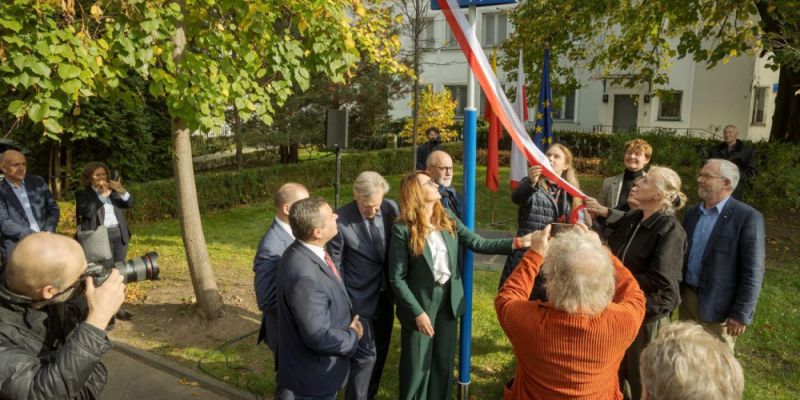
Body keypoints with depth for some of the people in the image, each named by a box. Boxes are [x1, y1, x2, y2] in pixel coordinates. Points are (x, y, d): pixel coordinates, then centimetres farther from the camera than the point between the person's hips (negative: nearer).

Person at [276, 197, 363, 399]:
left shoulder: (309, 250, -6)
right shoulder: (304, 276, -36)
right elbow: (319, 338, -31)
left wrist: (348, 320, -2)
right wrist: (352, 337, -14)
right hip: (315, 374, -8)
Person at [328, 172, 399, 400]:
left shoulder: (391, 208, -7)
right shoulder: (340, 220, -20)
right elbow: (336, 266, -11)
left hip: (385, 296, 5)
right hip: (360, 300, -5)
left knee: (380, 351, 19)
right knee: (366, 355, -1)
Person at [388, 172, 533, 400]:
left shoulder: (448, 219, -2)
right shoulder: (403, 229, -17)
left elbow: (477, 243, -6)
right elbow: (397, 278, -14)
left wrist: (516, 243, -17)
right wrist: (417, 312, -15)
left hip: (448, 300, 5)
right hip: (420, 302, -5)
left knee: (444, 362, 18)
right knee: (417, 366, 11)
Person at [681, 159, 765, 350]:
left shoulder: (748, 217, -13)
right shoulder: (692, 213, 6)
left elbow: (752, 272, -15)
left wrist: (741, 314, -16)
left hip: (719, 307, -5)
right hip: (686, 298, 6)